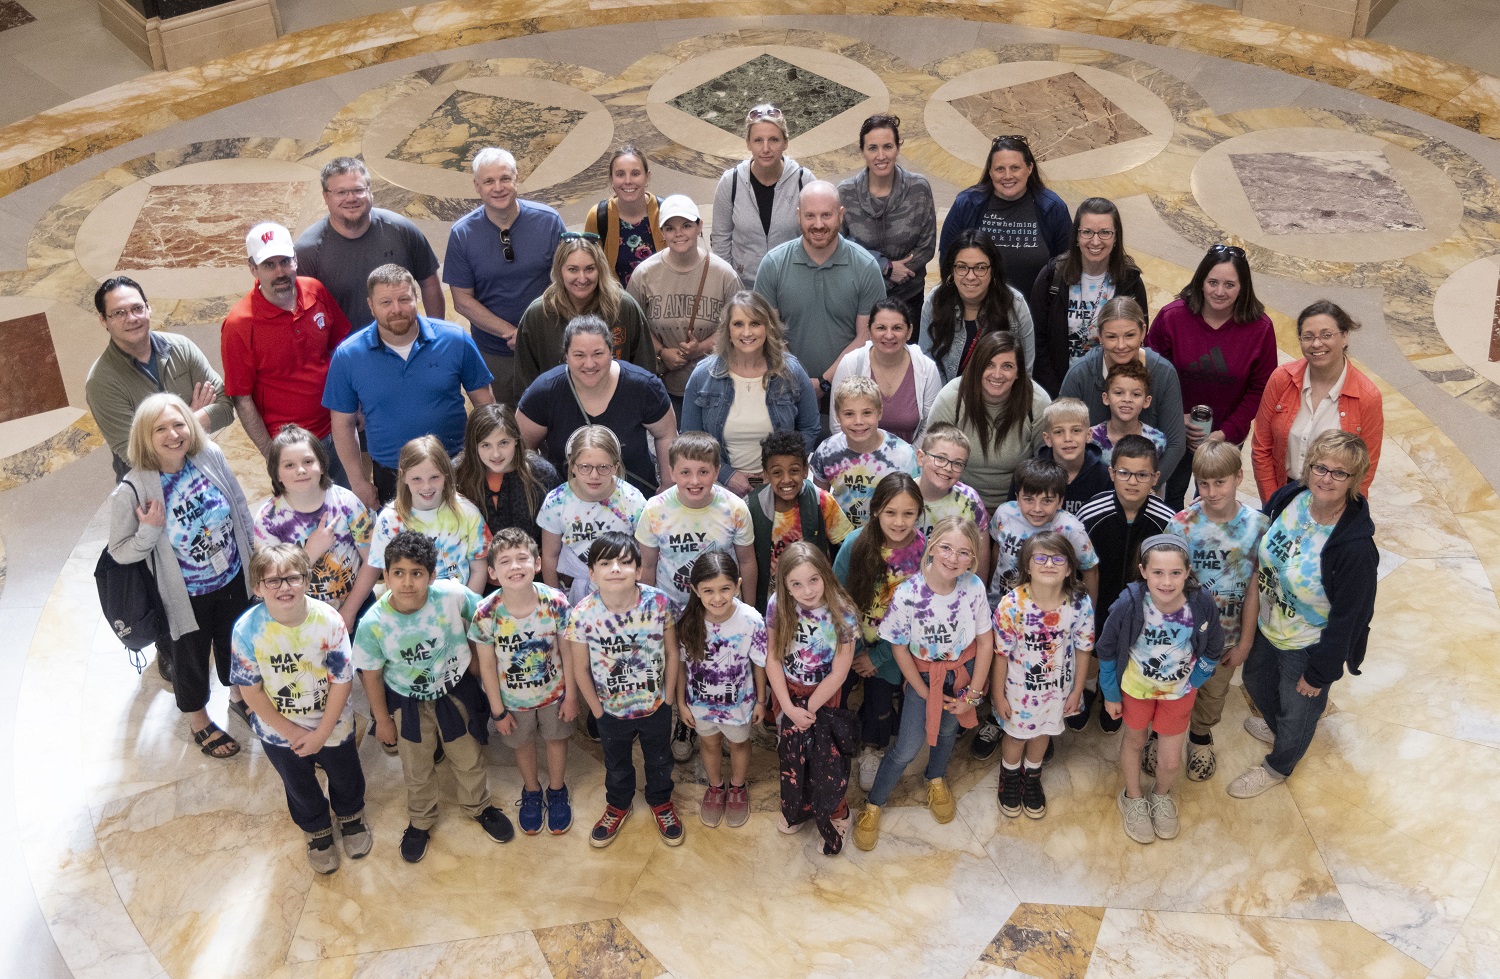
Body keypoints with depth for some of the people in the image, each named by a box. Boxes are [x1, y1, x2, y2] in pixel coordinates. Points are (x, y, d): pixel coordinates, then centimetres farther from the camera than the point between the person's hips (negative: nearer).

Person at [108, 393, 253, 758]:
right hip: (186, 598, -3)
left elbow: (240, 508, -1)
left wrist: (251, 555, 7)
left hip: (233, 581, 3)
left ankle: (238, 695, 58)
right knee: (191, 659, 22)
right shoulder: (132, 491, -26)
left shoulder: (210, 457, -17)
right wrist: (149, 531, -33)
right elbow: (120, 552, -14)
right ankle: (198, 721, 50)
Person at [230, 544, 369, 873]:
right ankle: (317, 831, 55)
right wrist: (290, 732, -15)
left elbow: (342, 681, -19)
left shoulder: (328, 621, -26)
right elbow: (250, 690, -17)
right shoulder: (248, 629, -25)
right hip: (280, 730, 0)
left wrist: (321, 733, -17)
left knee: (345, 777, 25)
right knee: (300, 787, 25)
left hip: (332, 724, 0)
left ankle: (351, 816, 59)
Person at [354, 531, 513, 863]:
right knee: (417, 770, 22)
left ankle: (479, 807, 53)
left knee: (468, 758, 23)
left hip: (455, 693, 1)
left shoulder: (453, 595, -32)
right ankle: (420, 821, 51)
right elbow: (371, 674, -12)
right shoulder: (373, 624, -30)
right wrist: (382, 719, -2)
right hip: (409, 703, -1)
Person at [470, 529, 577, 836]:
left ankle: (557, 791, 54)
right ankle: (531, 792, 56)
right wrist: (499, 711, -7)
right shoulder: (486, 614, -29)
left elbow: (567, 651, -13)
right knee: (523, 744, 26)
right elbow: (487, 665, -15)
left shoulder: (555, 602, -28)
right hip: (512, 698, 0)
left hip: (554, 691, 0)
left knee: (556, 738, 24)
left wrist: (571, 695, -5)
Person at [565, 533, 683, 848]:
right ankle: (618, 806, 57)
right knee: (617, 765, 27)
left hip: (656, 707, 0)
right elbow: (580, 669, -11)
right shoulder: (582, 614, -26)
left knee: (659, 760, 26)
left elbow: (672, 653, -9)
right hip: (612, 712, 0)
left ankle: (661, 802, 56)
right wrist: (598, 711, -5)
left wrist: (667, 698, -4)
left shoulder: (658, 603, -24)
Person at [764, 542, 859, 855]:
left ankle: (833, 814, 34)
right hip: (788, 693, 3)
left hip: (824, 697, -2)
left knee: (826, 761, 5)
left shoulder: (842, 614, -24)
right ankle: (798, 809, 46)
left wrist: (809, 710, -13)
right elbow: (773, 659, -12)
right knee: (791, 757, 19)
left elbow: (838, 673, -17)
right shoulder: (777, 607, -18)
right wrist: (789, 708, -16)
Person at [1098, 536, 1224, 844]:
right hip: (1135, 686, -1)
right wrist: (1110, 694, -5)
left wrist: (1193, 681, 0)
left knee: (1170, 761, 12)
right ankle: (1132, 798, 52)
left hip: (1179, 690, 1)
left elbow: (1212, 651, -7)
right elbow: (1107, 651, -14)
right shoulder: (1128, 605, -34)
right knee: (1134, 740, 25)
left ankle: (1161, 796, 48)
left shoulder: (1203, 604, -30)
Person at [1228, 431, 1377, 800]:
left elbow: (1347, 618, -24)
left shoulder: (1355, 546, -35)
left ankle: (1277, 767, 52)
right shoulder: (1288, 498, -17)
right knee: (1255, 679, 32)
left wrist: (1320, 673, -16)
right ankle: (1275, 726, 66)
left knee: (1297, 710, 21)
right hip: (1266, 626, 6)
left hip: (1306, 647, -6)